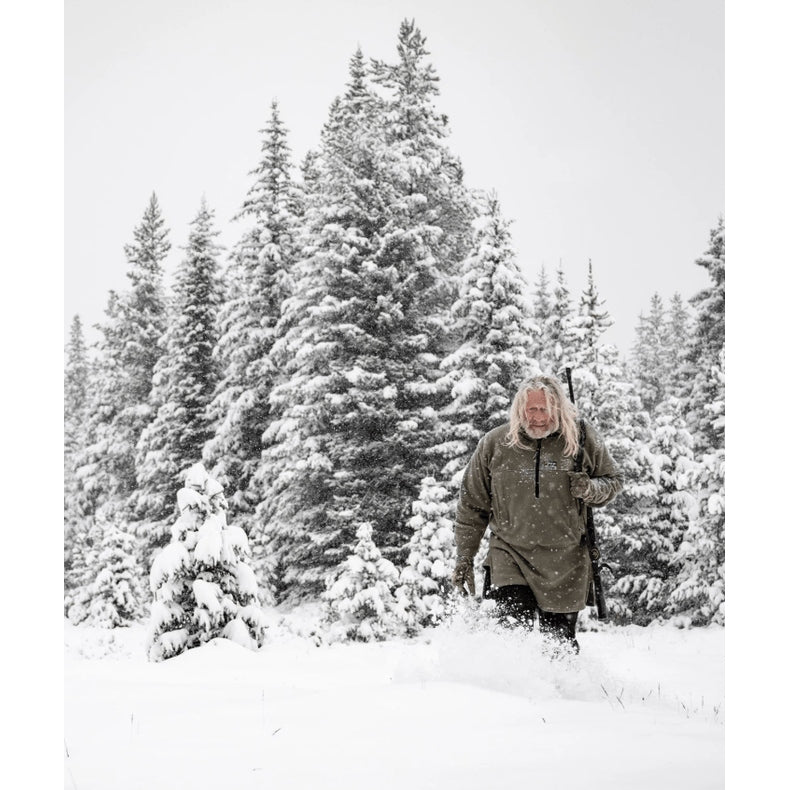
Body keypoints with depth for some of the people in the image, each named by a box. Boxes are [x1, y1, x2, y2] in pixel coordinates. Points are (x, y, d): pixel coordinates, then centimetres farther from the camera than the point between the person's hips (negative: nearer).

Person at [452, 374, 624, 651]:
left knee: (560, 643, 9)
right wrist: (464, 559, 7)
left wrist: (590, 489, -12)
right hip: (511, 556, -1)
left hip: (566, 562, 1)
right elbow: (472, 506, 7)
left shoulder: (583, 439, -3)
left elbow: (614, 480, 11)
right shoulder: (494, 444, -3)